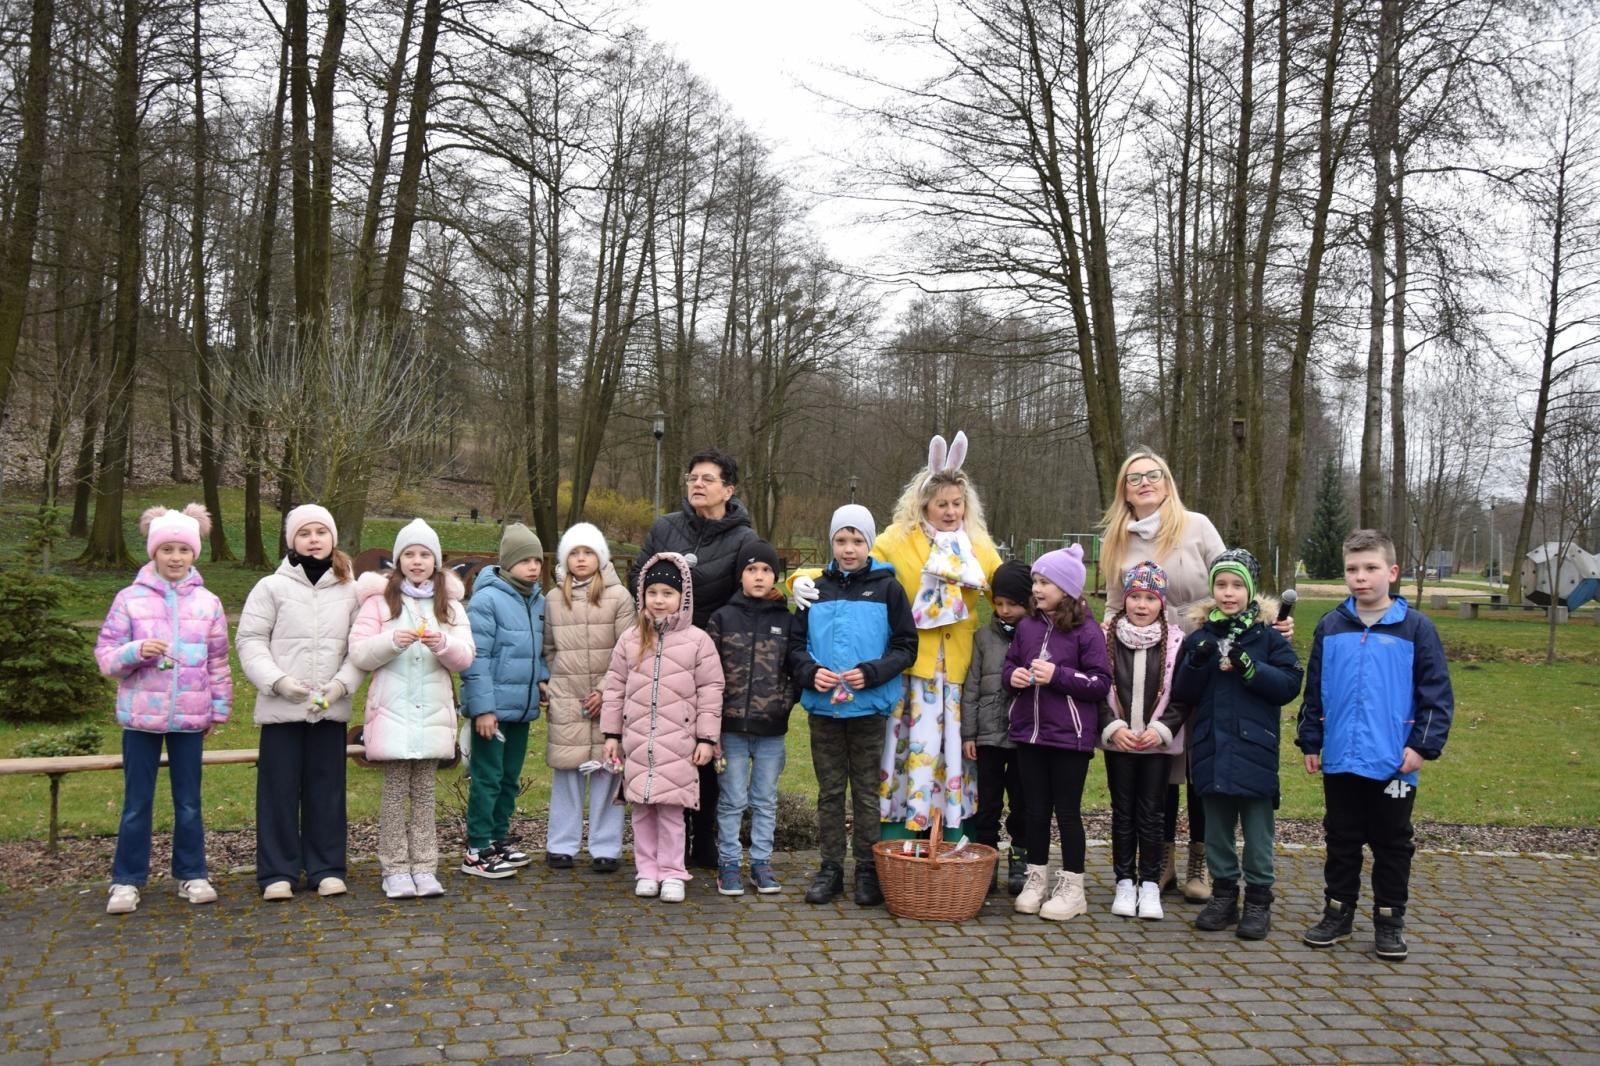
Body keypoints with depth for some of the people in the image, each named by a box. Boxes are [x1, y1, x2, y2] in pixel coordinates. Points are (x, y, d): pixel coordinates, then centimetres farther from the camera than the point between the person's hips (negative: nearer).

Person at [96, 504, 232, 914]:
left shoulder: (208, 602, 4)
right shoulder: (130, 599, -2)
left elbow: (218, 662, 8)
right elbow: (105, 655, -2)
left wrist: (219, 709, 7)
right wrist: (137, 650, -21)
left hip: (190, 717, 1)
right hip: (142, 715, -1)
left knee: (189, 802, 9)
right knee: (136, 803, 6)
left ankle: (192, 874, 21)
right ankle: (127, 880, 16)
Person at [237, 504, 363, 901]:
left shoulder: (351, 590, 6)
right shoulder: (271, 587, 1)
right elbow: (250, 641, -2)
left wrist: (341, 683, -11)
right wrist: (277, 680, -14)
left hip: (331, 708, 2)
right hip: (281, 707, -1)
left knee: (326, 789, 7)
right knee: (279, 789, 3)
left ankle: (326, 868, 17)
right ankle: (277, 872, 13)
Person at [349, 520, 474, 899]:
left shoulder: (450, 605, 11)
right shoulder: (380, 600, 3)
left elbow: (465, 657, 4)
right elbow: (358, 653, -3)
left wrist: (443, 644, -16)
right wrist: (392, 642, -20)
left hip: (433, 711, 2)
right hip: (392, 709, -2)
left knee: (425, 793, 6)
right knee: (395, 791, 0)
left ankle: (424, 867, 11)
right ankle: (395, 869, 8)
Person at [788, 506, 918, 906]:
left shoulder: (887, 588, 0)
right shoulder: (817, 589, 6)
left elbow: (905, 647, -1)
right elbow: (795, 645, 8)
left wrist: (870, 673, -15)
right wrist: (811, 672, -11)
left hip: (870, 707, -2)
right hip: (824, 707, 2)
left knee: (867, 790, 6)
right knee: (829, 791, 10)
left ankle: (868, 870, 16)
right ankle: (830, 867, 19)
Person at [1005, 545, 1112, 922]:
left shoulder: (1087, 631, -9)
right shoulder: (1027, 627, 5)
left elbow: (1101, 683, -11)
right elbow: (1009, 666, 16)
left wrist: (1057, 675, -20)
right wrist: (1014, 677, -6)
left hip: (1070, 736, -5)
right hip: (1030, 733, 5)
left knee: (1067, 810, 4)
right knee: (1035, 809, 13)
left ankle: (1072, 887, 15)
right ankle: (1036, 879, 26)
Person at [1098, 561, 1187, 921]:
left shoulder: (1175, 641, -4)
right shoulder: (1107, 638, -2)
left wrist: (1160, 729, -13)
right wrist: (1113, 727, -12)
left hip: (1158, 743, -1)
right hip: (1118, 741, 1)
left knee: (1151, 814, 5)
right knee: (1123, 812, 9)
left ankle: (1150, 884, 15)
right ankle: (1124, 882, 19)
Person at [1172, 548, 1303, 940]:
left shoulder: (1268, 637, -2)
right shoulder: (1199, 637, 6)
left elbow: (1290, 684, -9)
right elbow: (1181, 694, 3)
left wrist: (1249, 668, -19)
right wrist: (1198, 663, -13)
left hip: (1255, 752, -3)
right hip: (1211, 751, 3)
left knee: (1257, 831, 6)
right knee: (1217, 829, 13)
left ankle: (1258, 900, 17)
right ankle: (1223, 894, 25)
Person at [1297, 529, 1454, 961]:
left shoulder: (1416, 628, -5)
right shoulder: (1330, 627, 4)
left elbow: (1438, 694, -4)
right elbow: (1314, 692, 9)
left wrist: (1423, 744, -10)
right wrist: (1310, 741, 8)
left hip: (1393, 764, -2)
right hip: (1340, 761, 3)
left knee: (1392, 845, 10)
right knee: (1341, 843, 14)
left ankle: (1390, 922, 22)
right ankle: (1338, 913, 26)